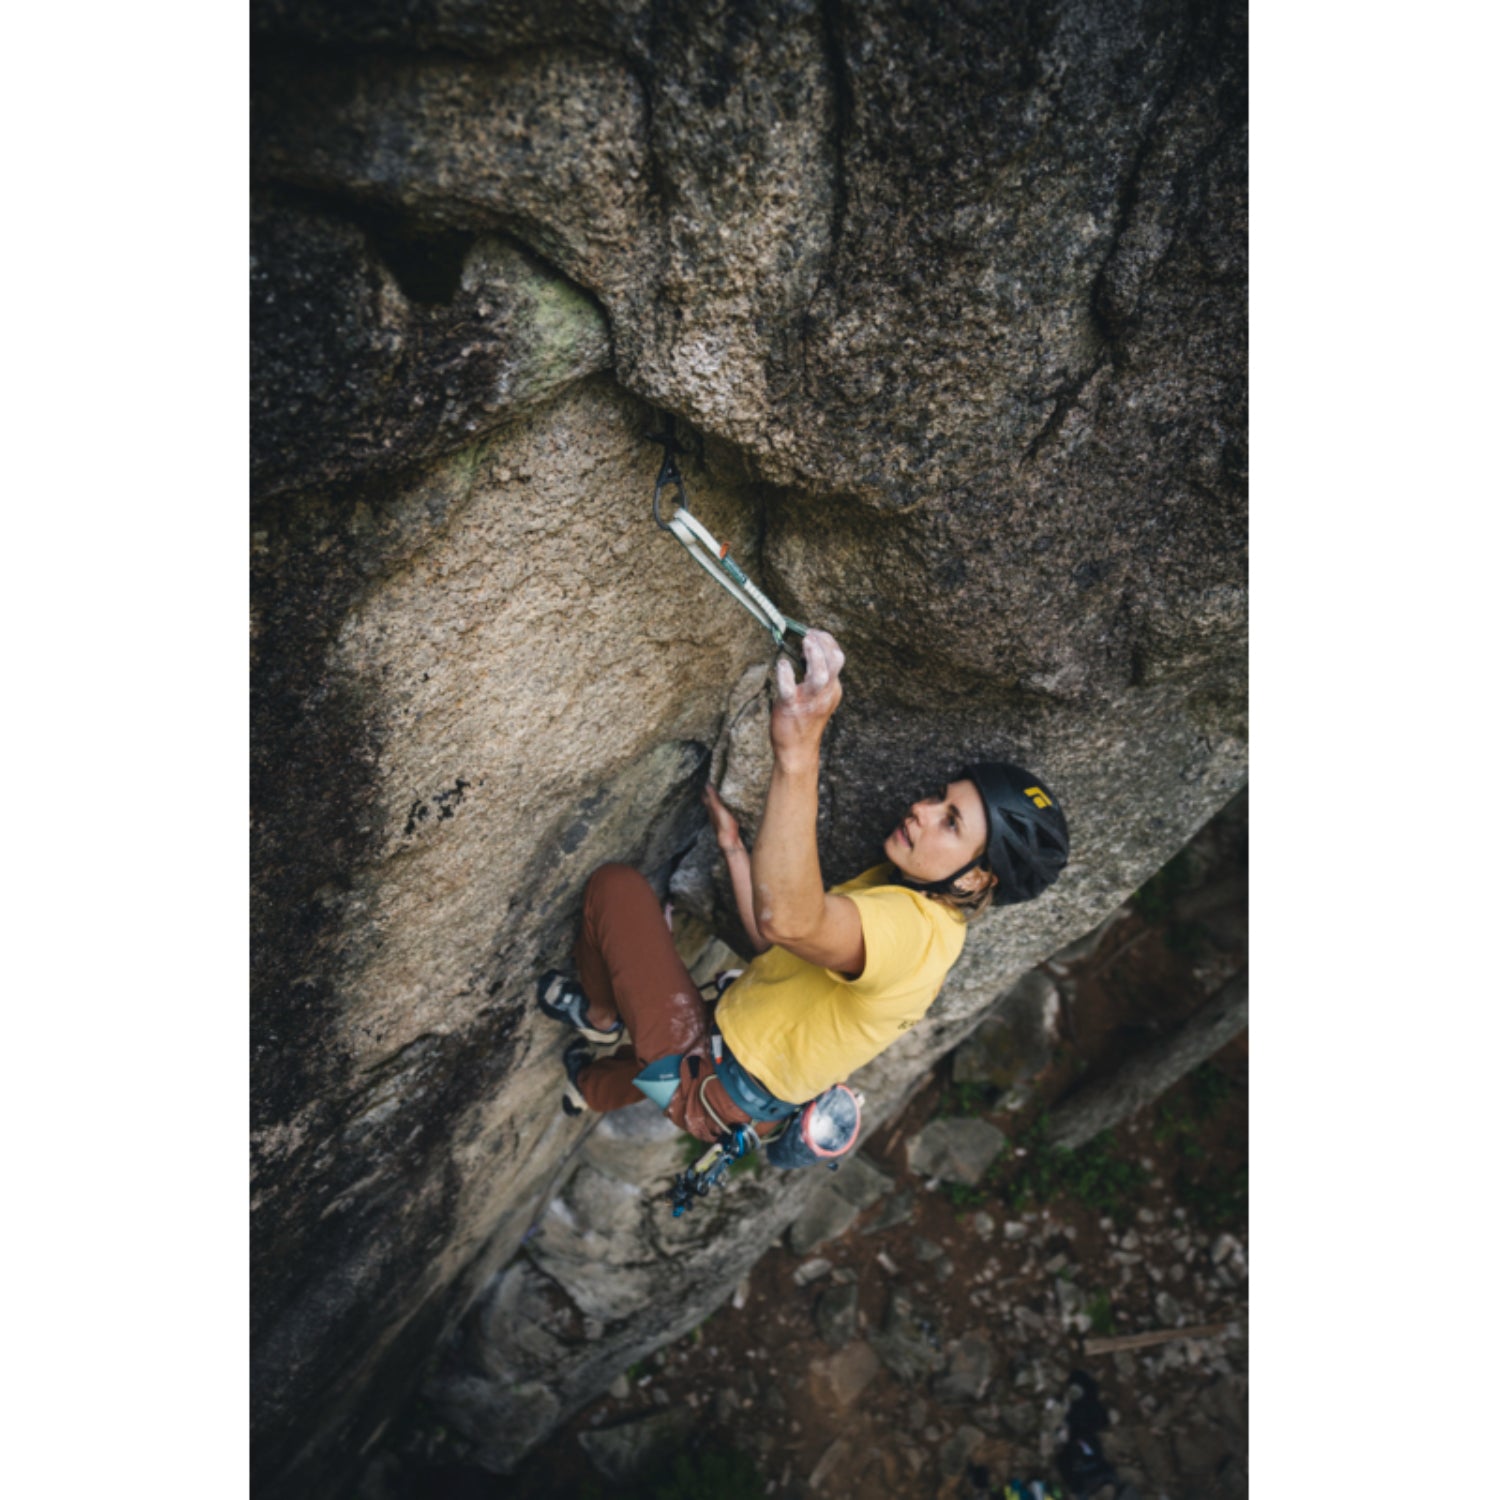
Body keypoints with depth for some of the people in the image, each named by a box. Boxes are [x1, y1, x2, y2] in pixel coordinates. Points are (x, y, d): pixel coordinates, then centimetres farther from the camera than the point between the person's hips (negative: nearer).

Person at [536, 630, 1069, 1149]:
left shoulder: (913, 928, -31)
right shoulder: (897, 887, 1)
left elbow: (787, 920, -53)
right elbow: (773, 940, 11)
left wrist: (798, 752, -60)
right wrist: (734, 847, 10)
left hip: (705, 1081, -9)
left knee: (616, 885, -5)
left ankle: (599, 1015, 19)